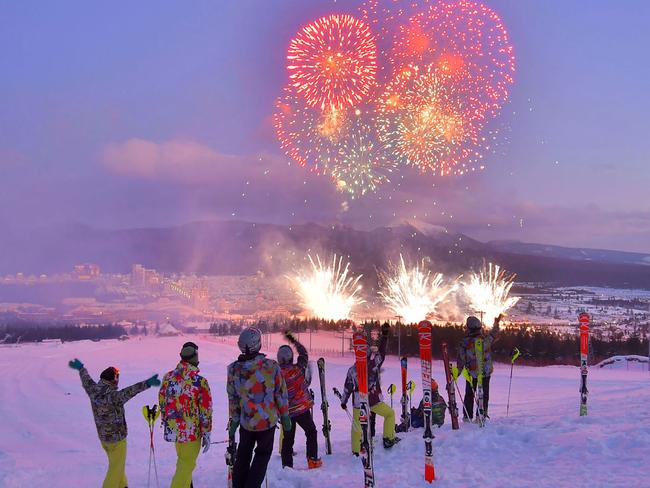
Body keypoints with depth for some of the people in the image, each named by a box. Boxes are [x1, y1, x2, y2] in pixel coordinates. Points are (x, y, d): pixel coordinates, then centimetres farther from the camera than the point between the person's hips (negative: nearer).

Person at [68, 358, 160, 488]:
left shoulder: (93, 391, -7)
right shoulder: (112, 396, -30)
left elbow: (86, 380, 13)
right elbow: (129, 392, -47)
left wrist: (81, 368, 33)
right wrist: (147, 383, -58)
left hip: (103, 437, 9)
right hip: (117, 438, -9)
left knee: (116, 465, 27)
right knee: (116, 469, 6)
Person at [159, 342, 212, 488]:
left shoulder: (168, 377, -3)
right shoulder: (200, 381, -18)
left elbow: (162, 402, 8)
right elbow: (205, 411, -13)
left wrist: (166, 421, 23)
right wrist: (206, 433, -3)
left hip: (173, 429, 6)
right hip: (192, 431, -6)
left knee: (183, 461, 26)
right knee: (187, 465, 8)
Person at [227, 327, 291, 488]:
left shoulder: (234, 369, -10)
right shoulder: (271, 366, -18)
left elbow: (232, 398, 0)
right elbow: (281, 394, -8)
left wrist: (233, 420, 12)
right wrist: (285, 416, 5)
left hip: (246, 422, 2)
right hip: (268, 421, -2)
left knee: (243, 455, 21)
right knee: (263, 454, 16)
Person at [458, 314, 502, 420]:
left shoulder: (464, 343, -17)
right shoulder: (486, 339, -13)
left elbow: (461, 360, -11)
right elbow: (494, 333, 10)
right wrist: (496, 323, 29)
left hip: (471, 373, 0)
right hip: (486, 372, 1)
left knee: (469, 394, 14)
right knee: (484, 394, 12)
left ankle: (467, 415, 16)